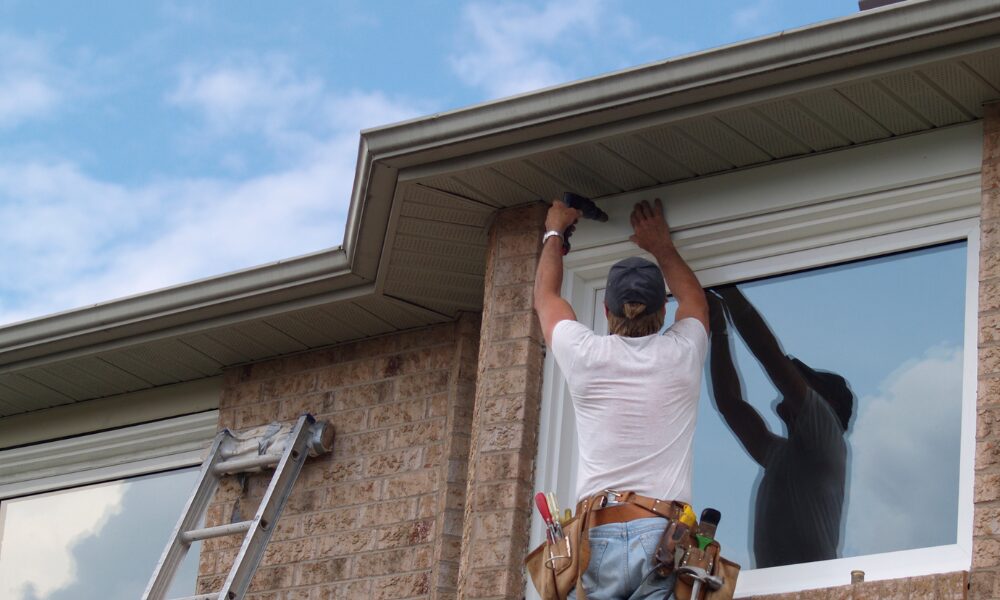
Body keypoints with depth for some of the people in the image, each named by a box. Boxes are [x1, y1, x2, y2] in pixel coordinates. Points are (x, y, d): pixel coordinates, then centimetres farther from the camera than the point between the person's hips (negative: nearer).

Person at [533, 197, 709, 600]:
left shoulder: (585, 355, 8)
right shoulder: (681, 354, 10)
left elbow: (545, 295, 30)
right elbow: (693, 297, 36)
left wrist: (554, 232, 45)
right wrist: (661, 245, 49)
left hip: (597, 538, 0)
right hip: (663, 535, 0)